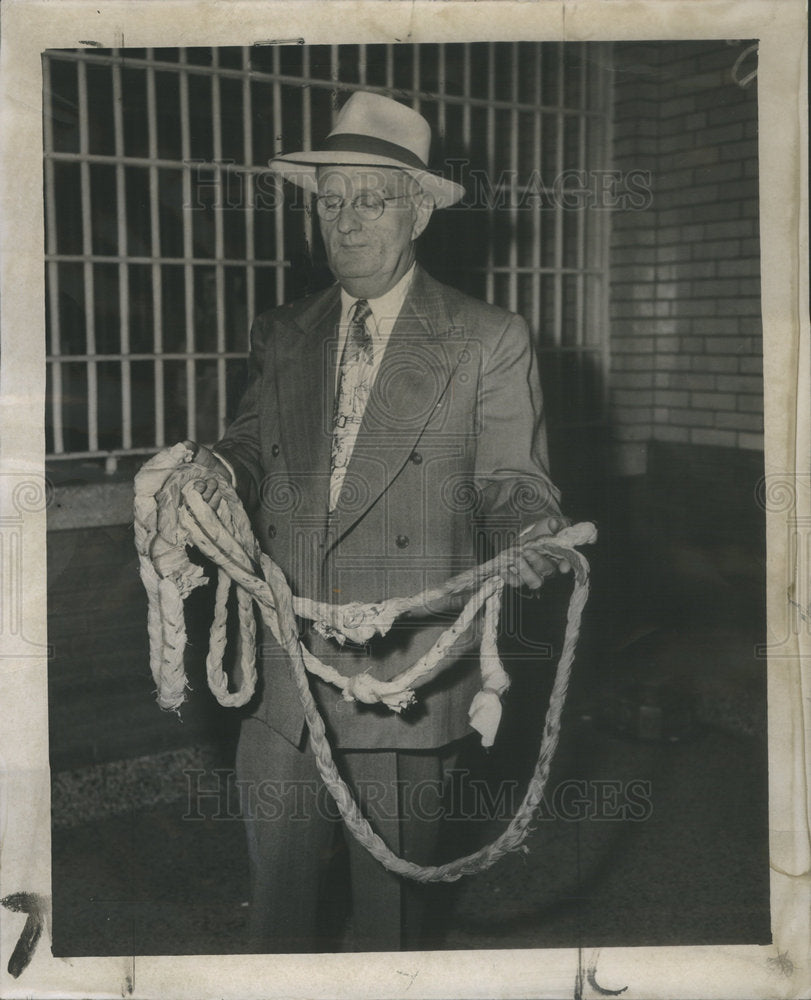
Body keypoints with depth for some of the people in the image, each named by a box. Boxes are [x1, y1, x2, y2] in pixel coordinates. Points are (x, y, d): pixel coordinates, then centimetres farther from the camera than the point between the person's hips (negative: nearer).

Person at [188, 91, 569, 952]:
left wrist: (528, 534, -24)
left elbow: (511, 481, -3)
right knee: (276, 882, 15)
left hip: (405, 677, -3)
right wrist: (221, 470, -9)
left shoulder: (488, 342, -1)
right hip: (285, 665, 4)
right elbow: (255, 448, 14)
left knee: (390, 895, 13)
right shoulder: (280, 336, 11)